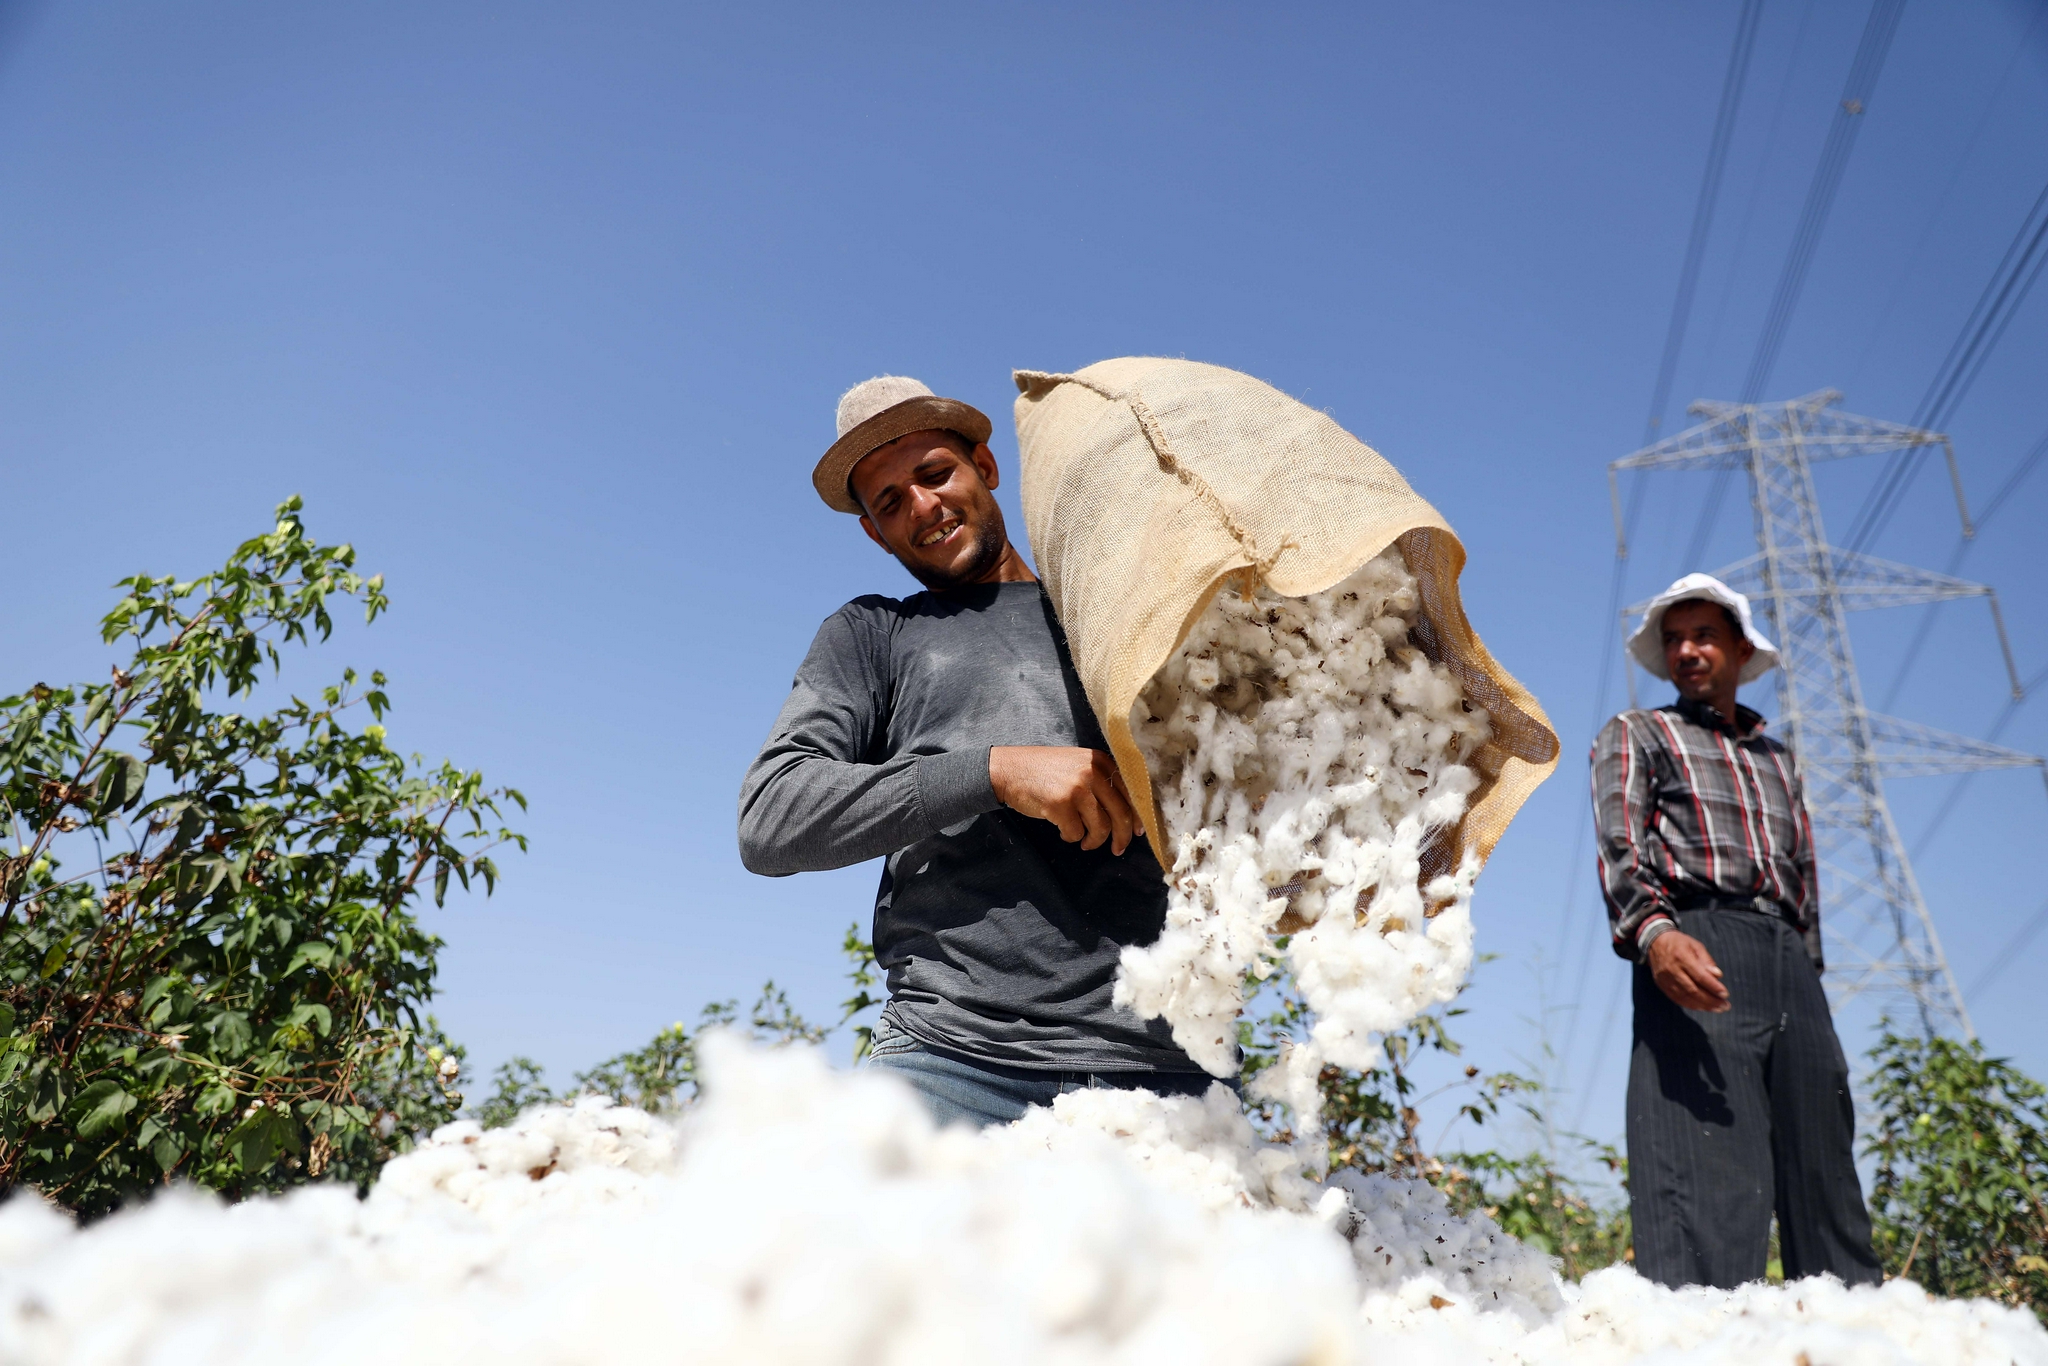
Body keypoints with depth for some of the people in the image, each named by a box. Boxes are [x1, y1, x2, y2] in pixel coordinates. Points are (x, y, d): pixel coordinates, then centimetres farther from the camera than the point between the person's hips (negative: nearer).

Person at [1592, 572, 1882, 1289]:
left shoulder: (1777, 758, 31)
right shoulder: (1634, 735, 14)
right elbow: (1621, 849, -4)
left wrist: (1810, 989, 18)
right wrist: (1653, 931, -25)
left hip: (1790, 962, 6)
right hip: (1692, 956, -6)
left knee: (1823, 1171, 0)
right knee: (1707, 1174, -17)